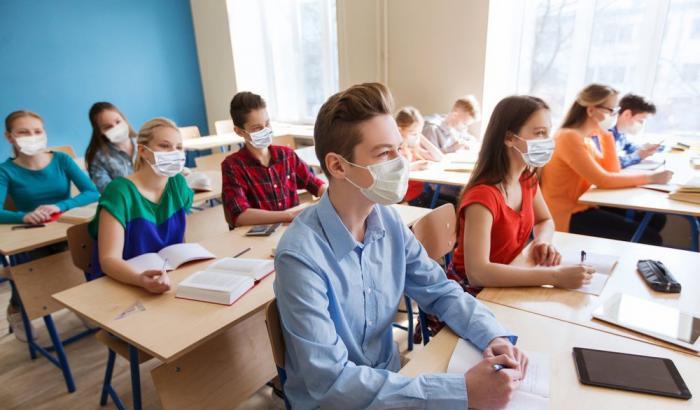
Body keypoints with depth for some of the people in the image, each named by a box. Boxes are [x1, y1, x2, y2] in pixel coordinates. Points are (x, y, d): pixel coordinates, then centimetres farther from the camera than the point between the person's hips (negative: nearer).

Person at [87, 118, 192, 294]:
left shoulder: (178, 184, 0)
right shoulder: (120, 191, -15)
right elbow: (108, 259, -20)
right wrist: (141, 280, -38)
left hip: (168, 279, 4)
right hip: (119, 286, -4)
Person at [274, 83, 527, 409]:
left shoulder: (388, 221, -7)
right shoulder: (301, 256, -27)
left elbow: (441, 292, 2)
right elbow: (330, 381, -27)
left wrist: (494, 336, -15)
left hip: (389, 379, 5)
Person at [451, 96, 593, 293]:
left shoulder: (527, 178, -3)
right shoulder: (482, 195, -29)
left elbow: (545, 221, 14)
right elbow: (477, 273, -36)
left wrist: (542, 241, -9)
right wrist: (555, 276, -34)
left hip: (507, 285, 7)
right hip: (472, 294, -7)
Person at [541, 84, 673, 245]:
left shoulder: (586, 138, 11)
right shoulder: (569, 138, -18)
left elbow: (613, 172, 7)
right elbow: (603, 180, -21)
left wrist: (607, 135, 2)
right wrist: (650, 177, -12)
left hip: (583, 207, 9)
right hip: (568, 217, -9)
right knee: (649, 239, -10)